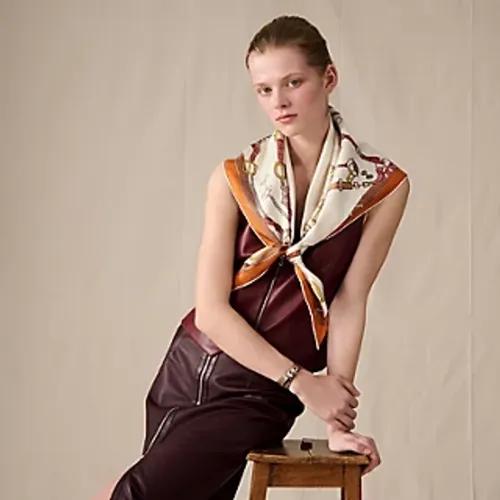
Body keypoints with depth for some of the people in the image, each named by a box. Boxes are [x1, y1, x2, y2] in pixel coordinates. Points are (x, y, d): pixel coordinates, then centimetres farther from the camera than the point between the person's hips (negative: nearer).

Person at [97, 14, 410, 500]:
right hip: (188, 368, 3)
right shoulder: (234, 178, -4)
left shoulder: (382, 186, -7)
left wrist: (337, 423, -12)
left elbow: (349, 302, -7)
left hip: (260, 394, -3)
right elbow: (211, 309, -8)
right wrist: (302, 382, -14)